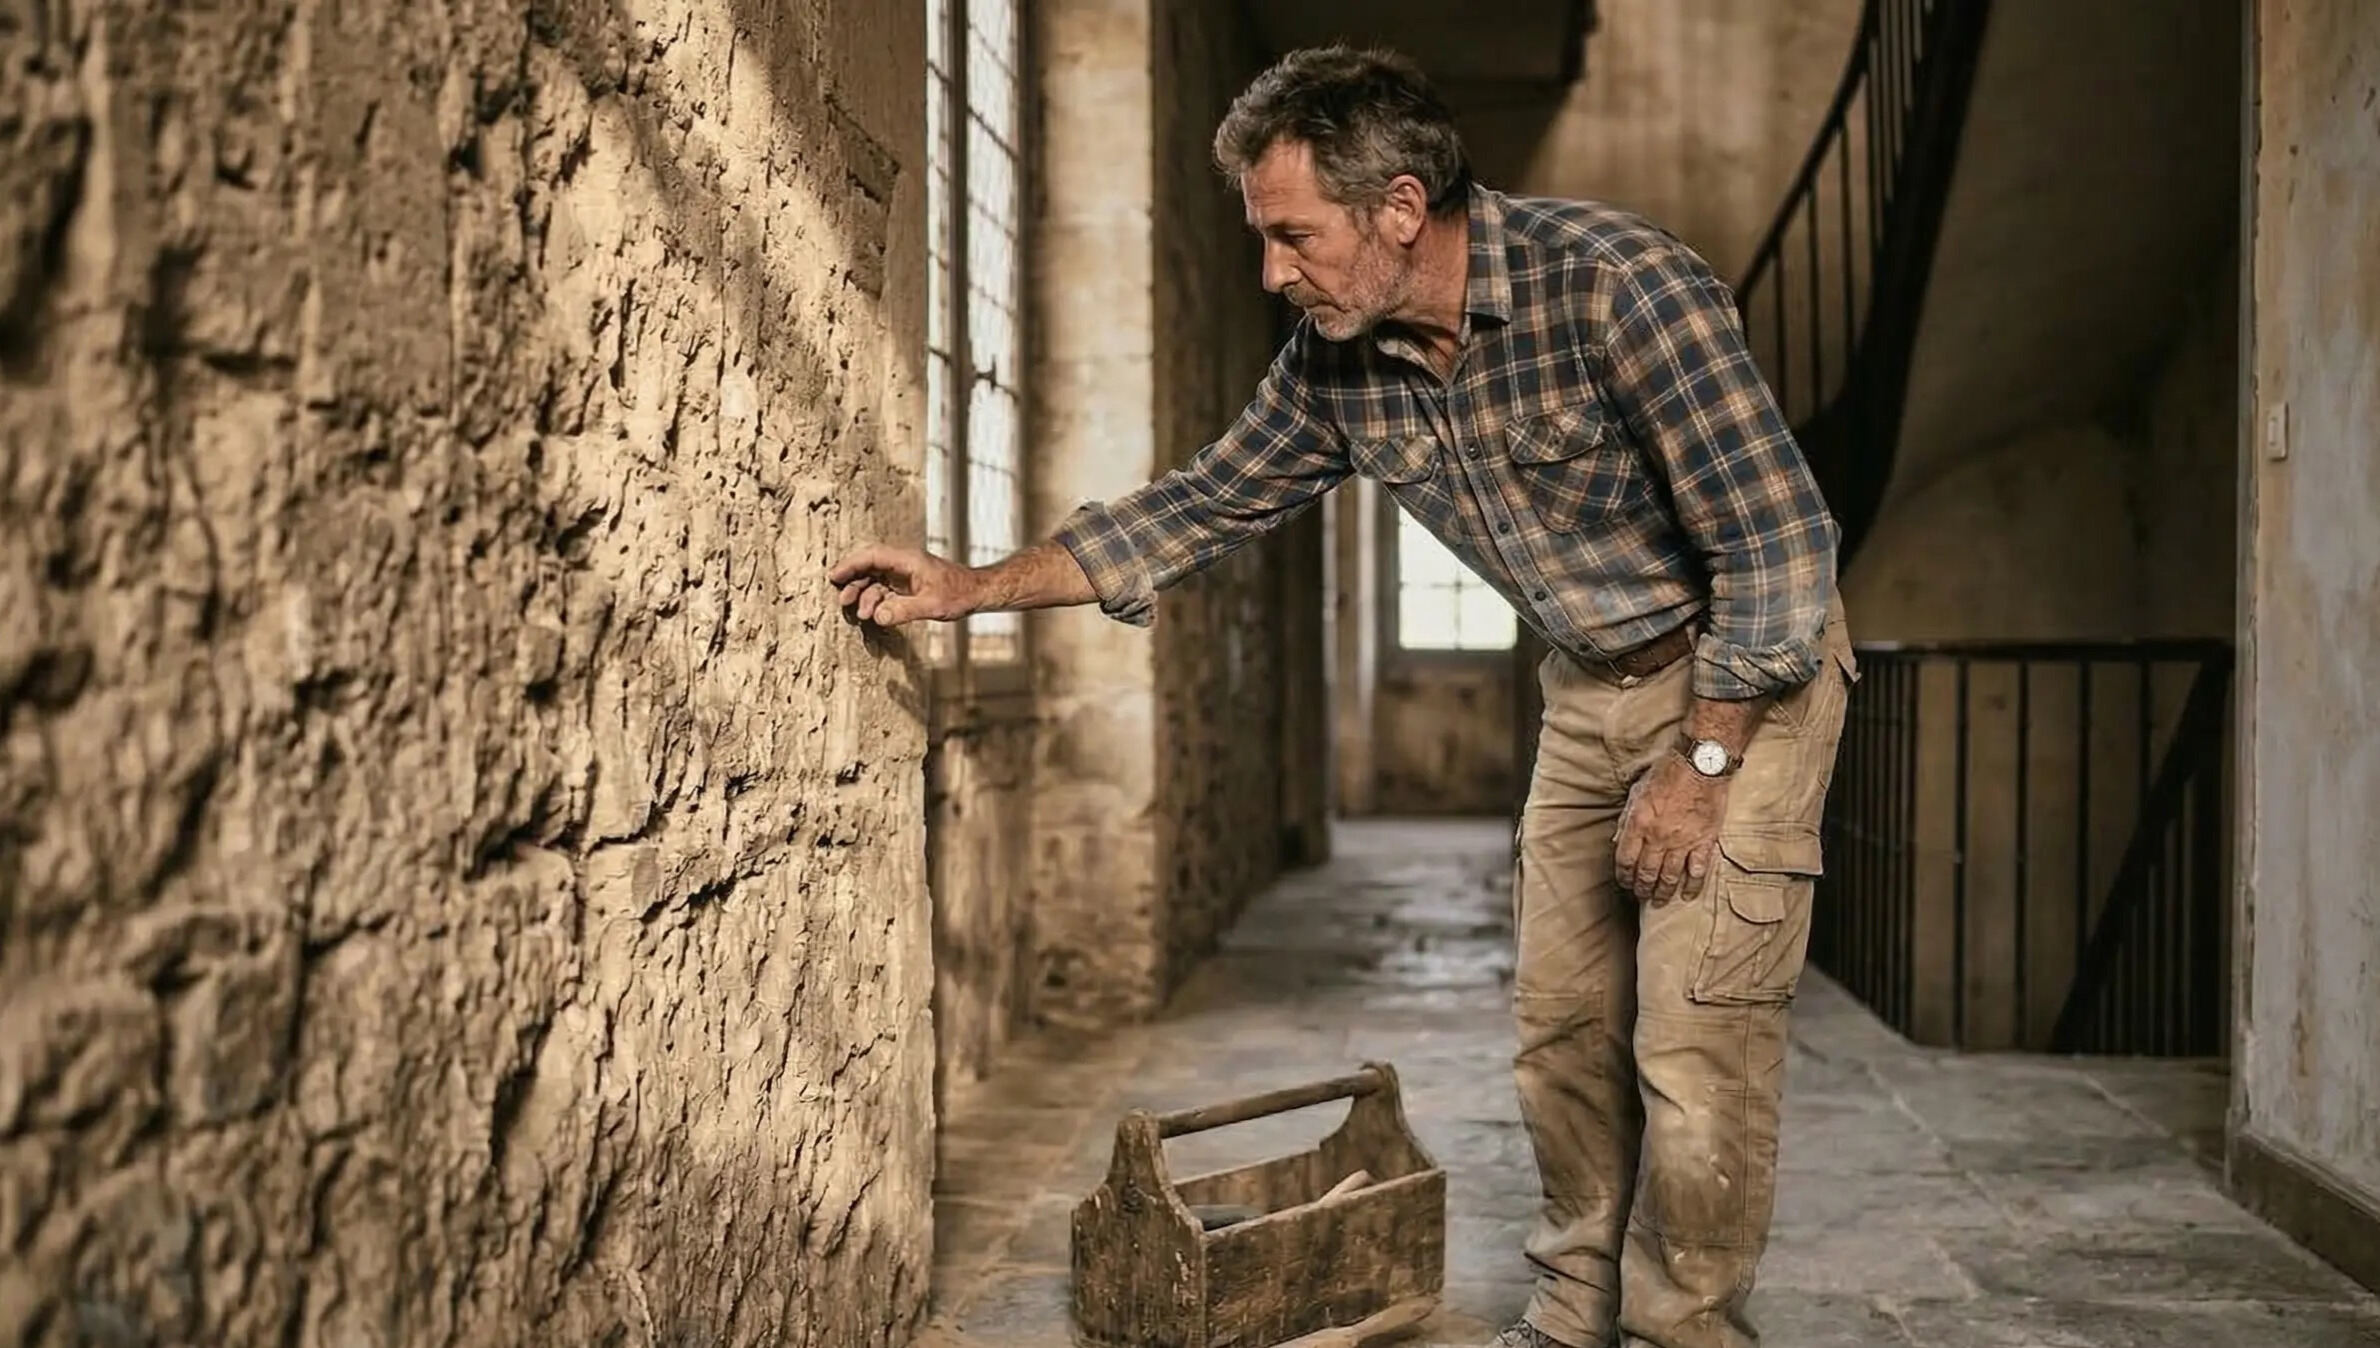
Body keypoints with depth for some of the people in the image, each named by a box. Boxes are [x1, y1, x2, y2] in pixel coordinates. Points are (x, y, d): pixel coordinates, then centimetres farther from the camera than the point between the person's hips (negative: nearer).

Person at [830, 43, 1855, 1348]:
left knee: (1694, 1047, -7)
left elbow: (1779, 541, -25)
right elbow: (1201, 503, 4)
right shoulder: (1337, 361, -8)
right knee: (1560, 1028, 10)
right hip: (1590, 685, 6)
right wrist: (970, 588, 0)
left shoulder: (1616, 285, -28)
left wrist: (1700, 764, -20)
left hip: (1743, 675, -6)